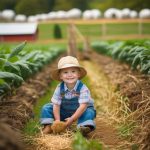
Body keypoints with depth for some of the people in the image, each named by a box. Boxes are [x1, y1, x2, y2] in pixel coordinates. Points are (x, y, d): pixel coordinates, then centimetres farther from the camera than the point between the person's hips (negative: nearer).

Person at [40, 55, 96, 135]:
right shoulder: (59, 88, -17)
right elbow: (56, 105, -14)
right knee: (46, 107, -9)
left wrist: (72, 119, -34)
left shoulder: (83, 88, -27)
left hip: (79, 111, -3)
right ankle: (48, 125, -13)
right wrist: (57, 120, -24)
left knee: (89, 112, -34)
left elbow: (83, 106, -31)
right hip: (64, 111, 3)